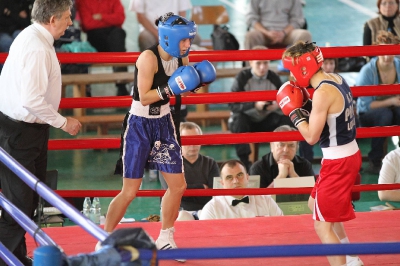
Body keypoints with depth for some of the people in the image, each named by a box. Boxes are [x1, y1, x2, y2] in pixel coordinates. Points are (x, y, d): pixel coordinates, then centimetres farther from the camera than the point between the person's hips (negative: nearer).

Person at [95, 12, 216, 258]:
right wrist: (169, 89, -35)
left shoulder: (181, 57, -2)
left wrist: (197, 81, -7)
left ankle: (165, 239, 25)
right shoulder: (149, 58, -23)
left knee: (178, 186, 8)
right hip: (141, 125, -7)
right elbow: (144, 97, -24)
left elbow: (183, 91, 12)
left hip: (164, 123, 7)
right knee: (130, 191, -6)